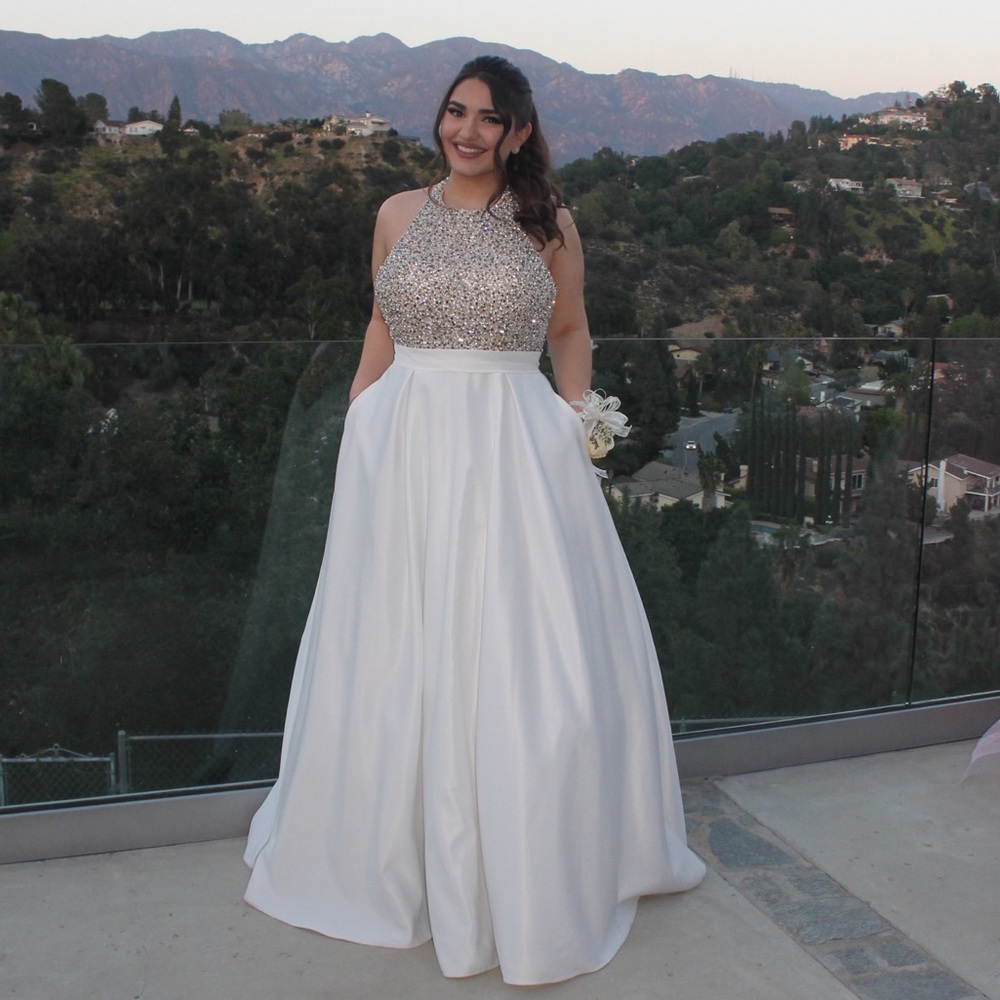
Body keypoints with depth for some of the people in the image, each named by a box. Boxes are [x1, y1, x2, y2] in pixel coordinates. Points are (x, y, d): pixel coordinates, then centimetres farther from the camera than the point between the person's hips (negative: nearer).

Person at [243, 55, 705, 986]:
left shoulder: (548, 222, 4)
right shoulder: (398, 214, 8)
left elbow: (570, 332, 13)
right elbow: (382, 326, 15)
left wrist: (572, 416, 1)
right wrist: (354, 421, 10)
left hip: (515, 450, -1)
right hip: (406, 446, 2)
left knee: (522, 649, 3)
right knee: (399, 651, 9)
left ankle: (528, 865, 21)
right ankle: (398, 846, 30)